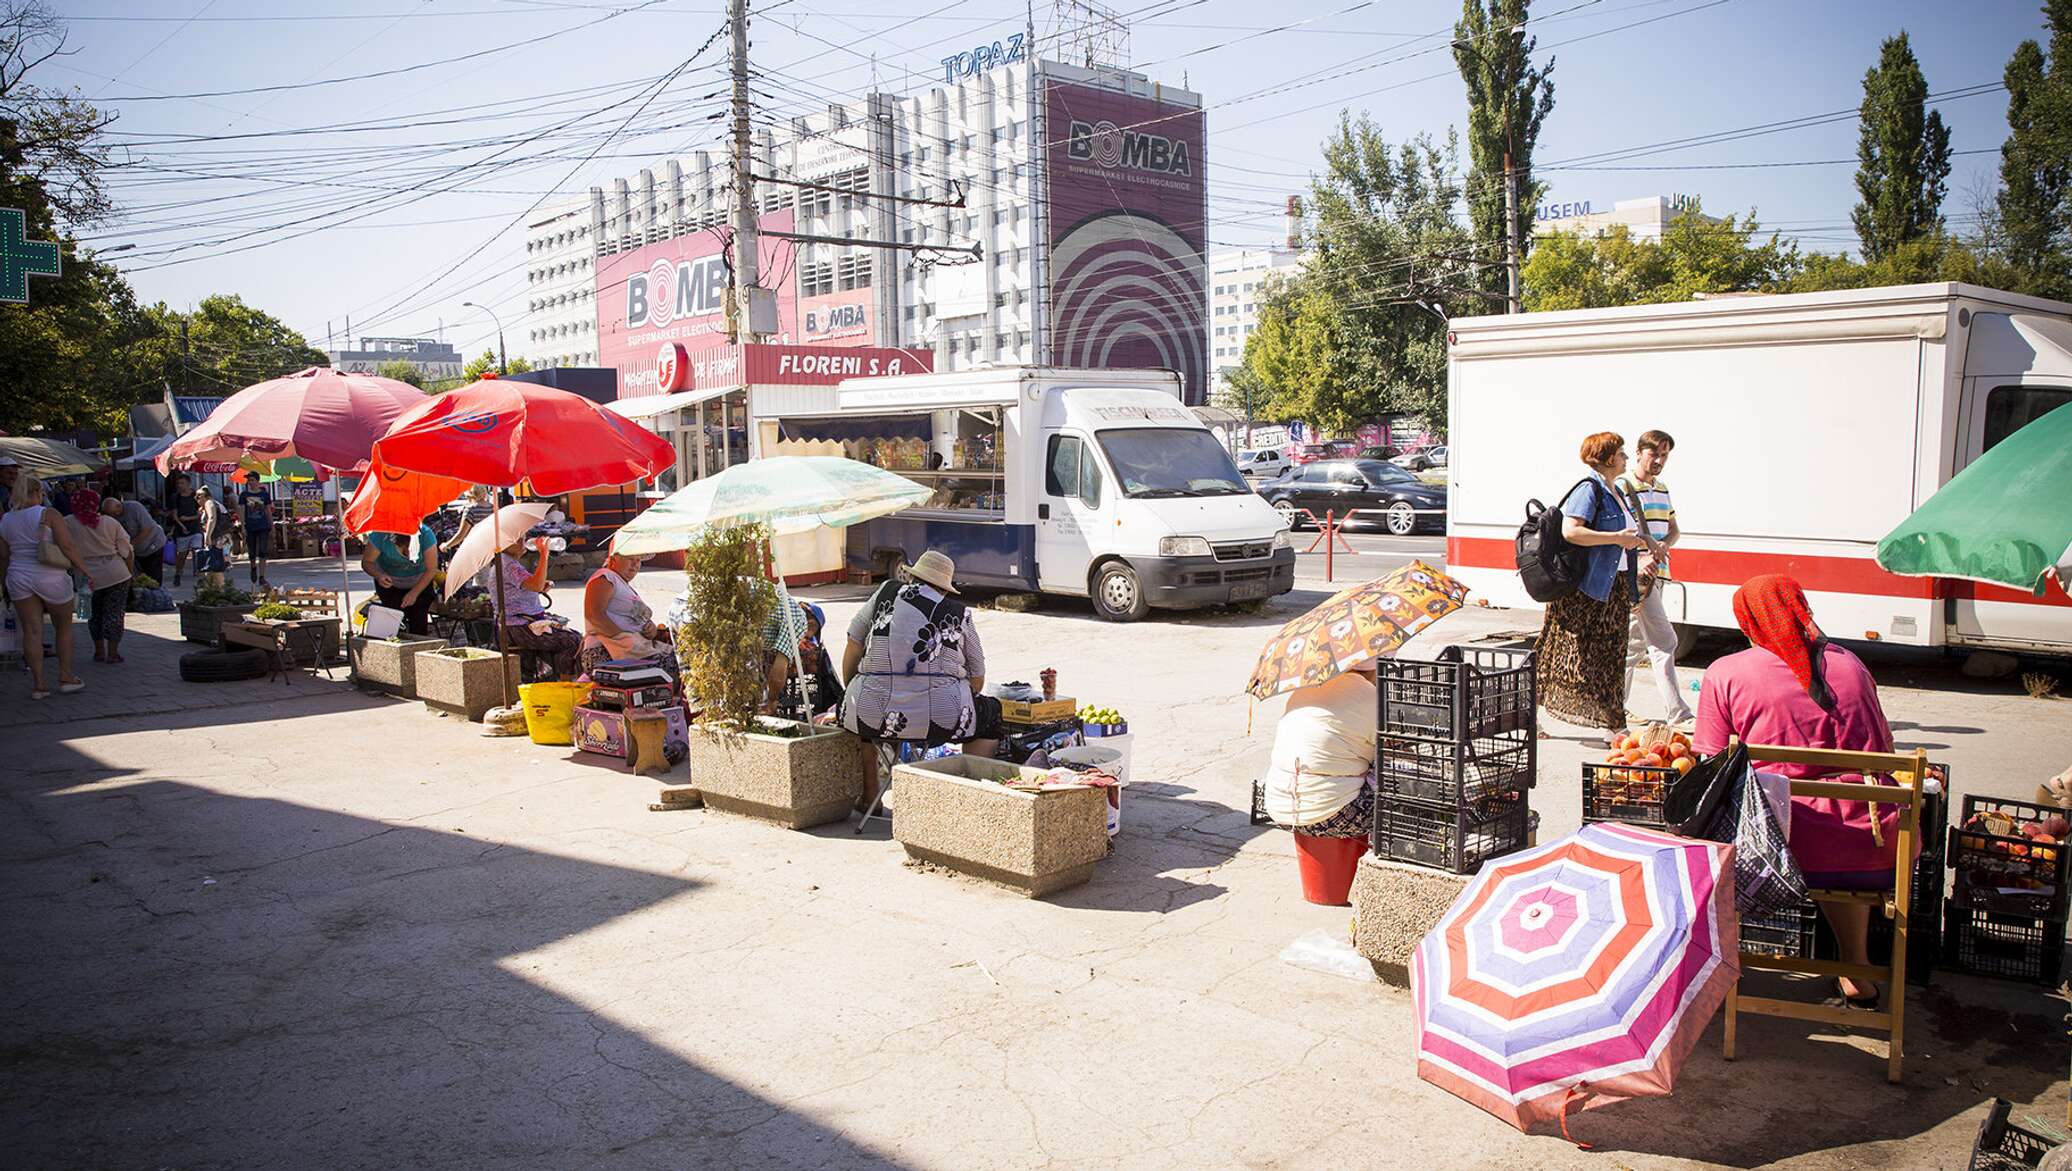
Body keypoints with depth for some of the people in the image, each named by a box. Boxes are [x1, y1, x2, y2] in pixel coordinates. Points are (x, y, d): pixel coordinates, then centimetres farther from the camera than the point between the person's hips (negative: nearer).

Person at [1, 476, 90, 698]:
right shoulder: (49, 514, -7)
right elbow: (67, 547, -14)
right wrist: (84, 569, -7)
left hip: (19, 578, 4)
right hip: (51, 577, -4)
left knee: (32, 631, 3)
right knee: (64, 627, 12)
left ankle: (38, 684, 2)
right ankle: (65, 677, 16)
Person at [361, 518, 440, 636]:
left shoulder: (425, 534, -30)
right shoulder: (380, 535, -29)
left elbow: (431, 569, -21)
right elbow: (367, 562, -16)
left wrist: (414, 593, -27)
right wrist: (379, 576, -37)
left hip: (419, 582, 0)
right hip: (388, 582, 1)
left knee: (419, 619, -10)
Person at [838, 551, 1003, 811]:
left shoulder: (884, 597, 10)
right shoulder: (960, 613, 8)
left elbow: (853, 650, 14)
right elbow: (977, 678, 13)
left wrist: (849, 692, 29)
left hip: (875, 713, 1)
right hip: (941, 718, -1)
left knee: (852, 710, 35)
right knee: (991, 713, 25)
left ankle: (869, 798, 37)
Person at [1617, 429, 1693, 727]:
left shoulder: (1662, 489, 18)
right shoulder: (1622, 487, -8)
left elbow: (1674, 529, 21)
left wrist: (1663, 545, -2)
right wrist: (1638, 562, -26)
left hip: (1657, 571, 9)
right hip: (1635, 572, -9)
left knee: (1637, 641, 13)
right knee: (1664, 641, -12)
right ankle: (1678, 716, -11)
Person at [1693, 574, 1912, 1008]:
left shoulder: (1725, 674, -1)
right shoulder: (1850, 664, 10)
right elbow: (1885, 750, 19)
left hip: (1792, 852, -3)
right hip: (1878, 855, 3)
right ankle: (1856, 968, 39)